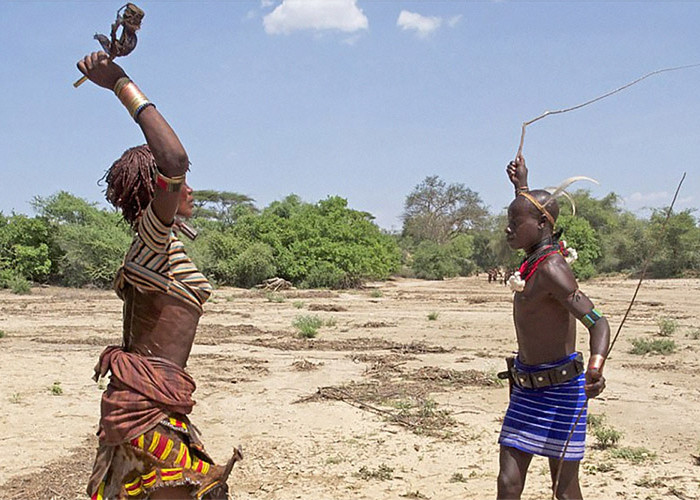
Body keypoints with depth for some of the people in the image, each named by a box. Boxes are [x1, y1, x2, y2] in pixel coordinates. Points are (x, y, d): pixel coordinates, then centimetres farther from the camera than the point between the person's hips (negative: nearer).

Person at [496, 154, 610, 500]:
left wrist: (595, 368, -48)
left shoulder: (552, 269, -20)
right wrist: (521, 186, 37)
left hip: (560, 389, -8)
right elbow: (528, 221, 32)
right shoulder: (536, 257, 6)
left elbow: (597, 321, -30)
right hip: (526, 389, 8)